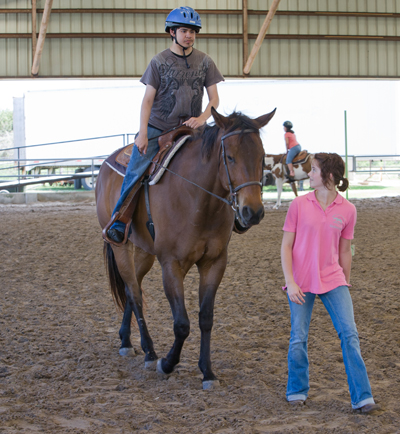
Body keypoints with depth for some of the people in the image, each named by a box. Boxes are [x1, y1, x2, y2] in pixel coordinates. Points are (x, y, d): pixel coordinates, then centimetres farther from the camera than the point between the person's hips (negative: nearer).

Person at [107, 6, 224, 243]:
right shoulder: (159, 61, -2)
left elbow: (214, 98, 4)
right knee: (134, 173, -11)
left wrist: (203, 117, -17)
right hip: (157, 127, -2)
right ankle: (118, 222, 1)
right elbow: (148, 100, -3)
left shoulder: (205, 62, 4)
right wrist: (143, 133, -12)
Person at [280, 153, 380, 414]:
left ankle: (362, 397, -1)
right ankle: (297, 391, 24)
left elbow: (344, 250, 8)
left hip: (332, 280, 1)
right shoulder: (299, 205, -4)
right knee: (299, 338, 2)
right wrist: (290, 282, -11)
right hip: (302, 282, -1)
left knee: (350, 335, -6)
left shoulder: (347, 210, -2)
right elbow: (286, 246, -2)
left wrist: (345, 284, 13)